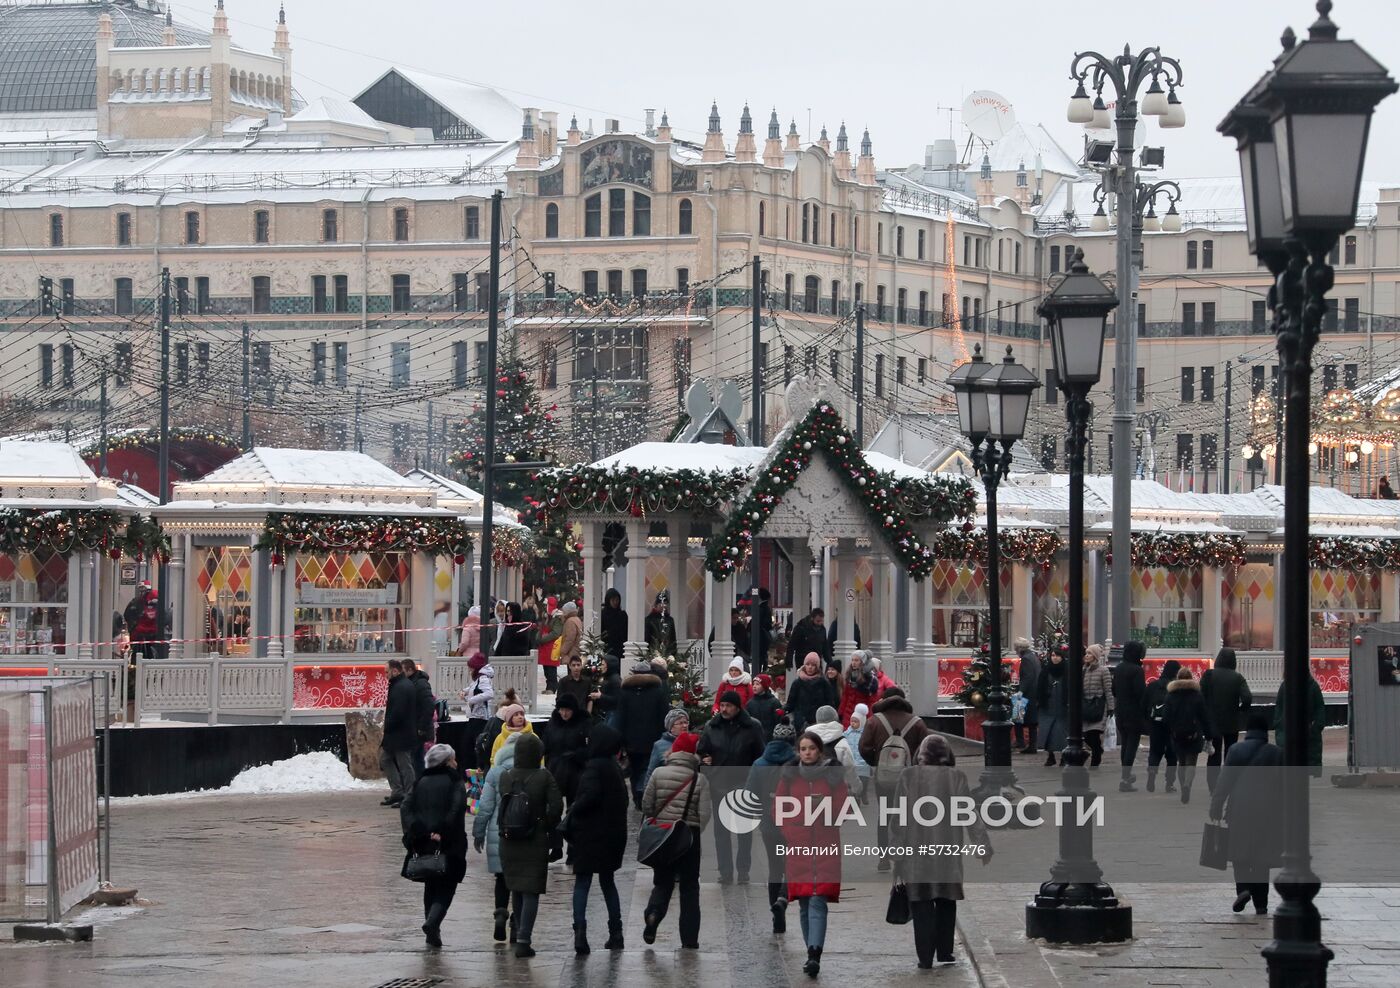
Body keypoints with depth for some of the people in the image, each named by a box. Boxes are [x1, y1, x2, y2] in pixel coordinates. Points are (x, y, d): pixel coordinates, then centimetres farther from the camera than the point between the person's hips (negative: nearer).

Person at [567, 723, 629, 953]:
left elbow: (590, 796, -27)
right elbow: (623, 800, 15)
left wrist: (573, 813, -11)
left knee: (582, 882, -3)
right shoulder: (616, 768, 10)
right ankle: (616, 932, 18)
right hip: (613, 833, 7)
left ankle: (580, 930, -17)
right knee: (607, 881, 18)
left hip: (591, 834, -7)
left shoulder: (594, 767, -15)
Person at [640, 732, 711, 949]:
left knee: (662, 882, 15)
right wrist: (696, 832, 8)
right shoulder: (700, 779, -6)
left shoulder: (659, 774, -4)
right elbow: (704, 814, -10)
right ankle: (690, 938, 6)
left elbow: (646, 805, -1)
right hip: (689, 834, -1)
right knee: (689, 887, 9)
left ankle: (653, 912, -17)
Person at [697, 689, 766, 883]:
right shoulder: (712, 727, 2)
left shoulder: (752, 727, -5)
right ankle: (725, 870, 13)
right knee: (721, 829, 6)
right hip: (719, 785, 2)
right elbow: (700, 752, 11)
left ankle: (743, 870, 15)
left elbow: (760, 756, -3)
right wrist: (704, 760, -10)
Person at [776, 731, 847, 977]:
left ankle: (814, 956, -21)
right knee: (805, 905, 6)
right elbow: (777, 809, 10)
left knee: (818, 903, -13)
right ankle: (813, 954, 16)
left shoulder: (833, 776, 4)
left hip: (825, 848, -3)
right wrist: (789, 833, -2)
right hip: (797, 847, 3)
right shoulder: (789, 776, 9)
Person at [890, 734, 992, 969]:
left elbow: (899, 818, -3)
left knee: (922, 904, 3)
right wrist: (983, 846, 8)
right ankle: (944, 952, 14)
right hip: (948, 853, 1)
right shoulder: (956, 777, -3)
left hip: (916, 853, -1)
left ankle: (926, 956, -2)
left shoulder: (908, 777, -4)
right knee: (946, 902, 15)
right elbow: (971, 814, 1)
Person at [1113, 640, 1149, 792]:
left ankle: (1126, 775, 30)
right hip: (1134, 713, -8)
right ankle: (1125, 780, -9)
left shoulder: (1118, 669, 7)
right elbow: (1141, 693, -20)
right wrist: (1144, 711, -13)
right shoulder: (1136, 670, -17)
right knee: (1132, 745, -4)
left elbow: (1114, 690, 16)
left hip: (1120, 712, 8)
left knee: (1124, 744, 19)